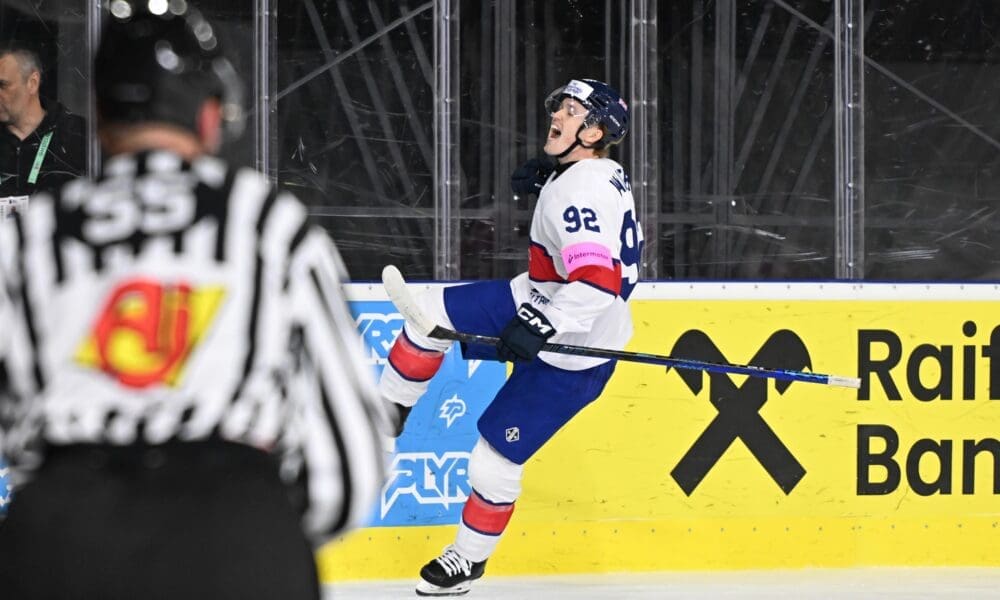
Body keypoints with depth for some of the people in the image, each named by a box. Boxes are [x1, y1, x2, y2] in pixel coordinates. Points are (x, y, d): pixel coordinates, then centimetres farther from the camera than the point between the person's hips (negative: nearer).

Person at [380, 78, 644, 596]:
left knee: (495, 455, -2)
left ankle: (471, 557, 19)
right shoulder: (601, 173, 3)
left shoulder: (581, 192, -27)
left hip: (572, 352, -10)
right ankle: (388, 413, 13)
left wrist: (540, 327, -43)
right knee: (432, 311, -2)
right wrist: (546, 179, 16)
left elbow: (599, 281, -38)